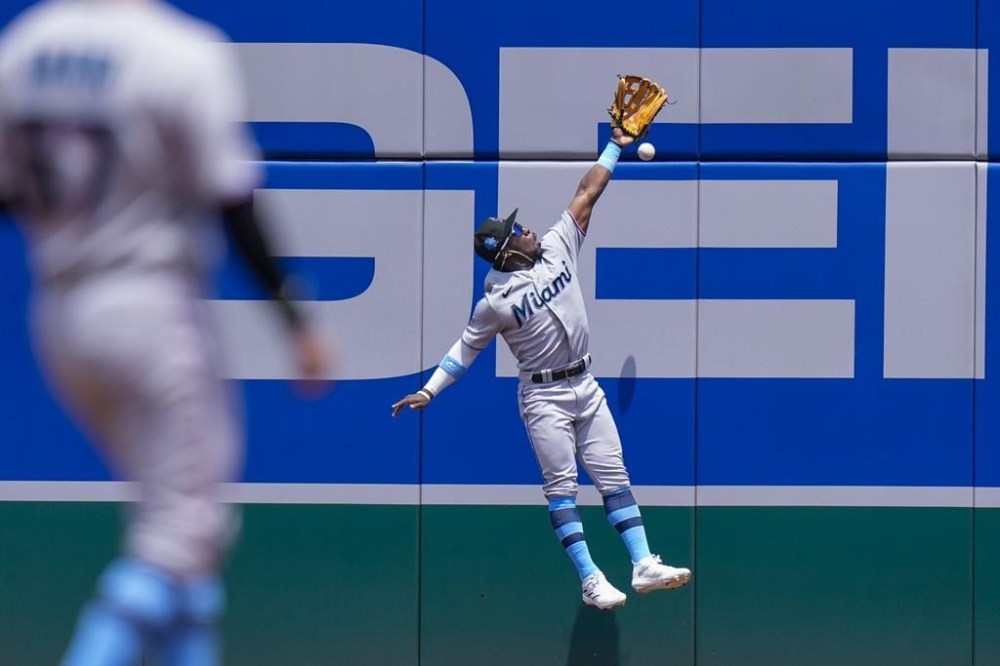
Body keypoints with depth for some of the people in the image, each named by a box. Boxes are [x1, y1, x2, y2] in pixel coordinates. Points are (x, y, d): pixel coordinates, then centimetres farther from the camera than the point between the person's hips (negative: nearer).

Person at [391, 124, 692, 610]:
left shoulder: (556, 250, 0)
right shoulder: (495, 303, -12)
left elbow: (587, 193, 3)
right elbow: (465, 351, -6)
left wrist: (614, 147, 2)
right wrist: (428, 391, -14)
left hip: (585, 385, 5)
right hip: (543, 396, -5)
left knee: (613, 476, 1)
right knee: (561, 486, -7)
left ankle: (643, 566, -2)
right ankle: (590, 579, -9)